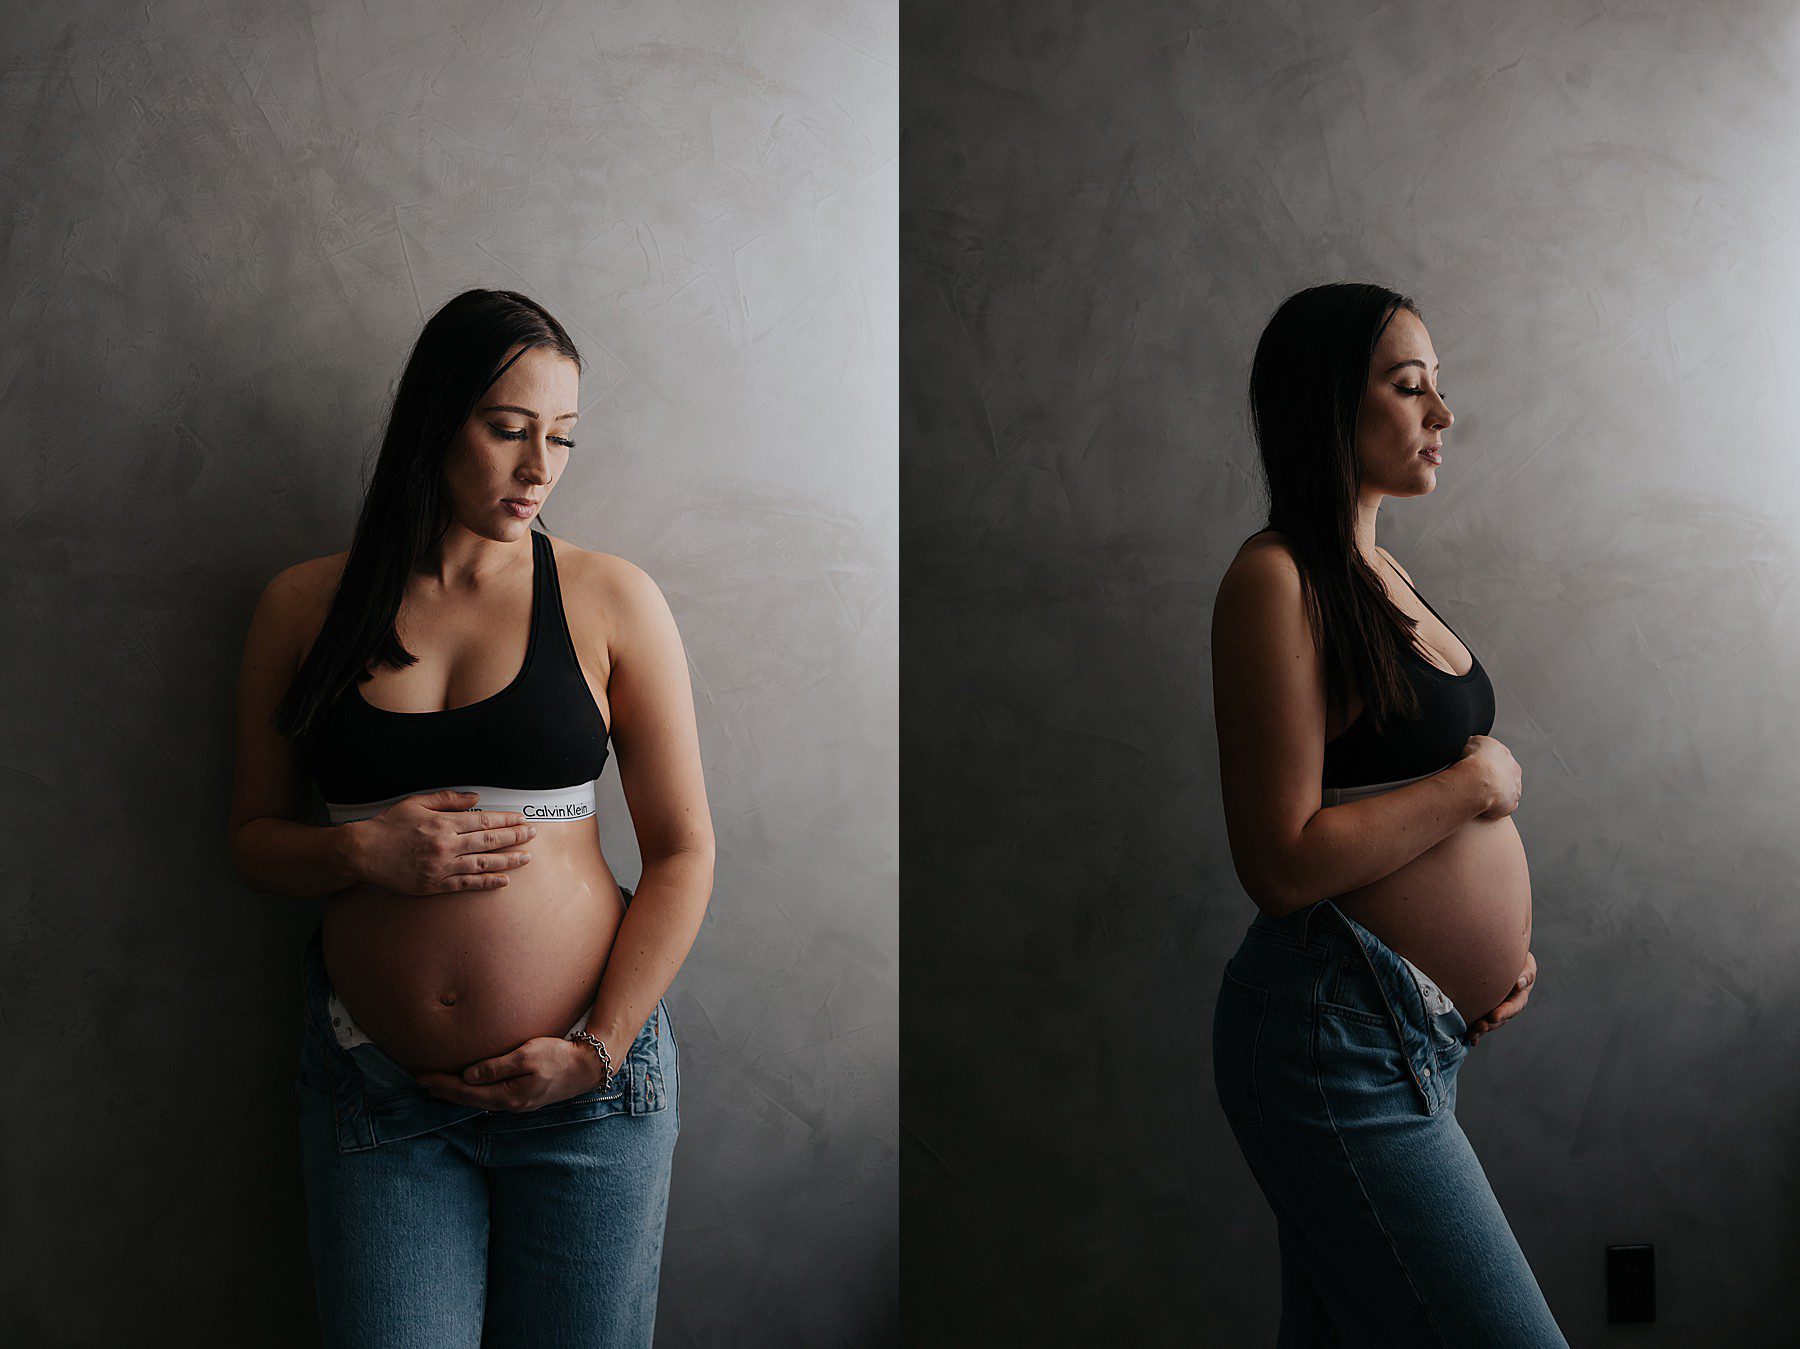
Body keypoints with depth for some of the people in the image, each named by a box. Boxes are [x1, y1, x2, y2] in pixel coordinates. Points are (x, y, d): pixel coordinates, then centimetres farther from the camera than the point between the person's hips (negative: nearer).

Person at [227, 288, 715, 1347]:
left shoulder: (612, 601, -1)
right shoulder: (306, 606, 4)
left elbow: (683, 854, -2)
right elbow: (255, 838, 10)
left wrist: (598, 1052, -11)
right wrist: (365, 851, -11)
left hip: (588, 1092, -1)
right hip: (376, 1092, 1)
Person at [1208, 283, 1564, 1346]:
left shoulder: (1380, 572, 14)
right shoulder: (1279, 579, -14)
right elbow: (1283, 864, -20)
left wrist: (1501, 932, 7)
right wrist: (1482, 782, -10)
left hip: (1419, 1036, 9)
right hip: (1335, 1032, -9)